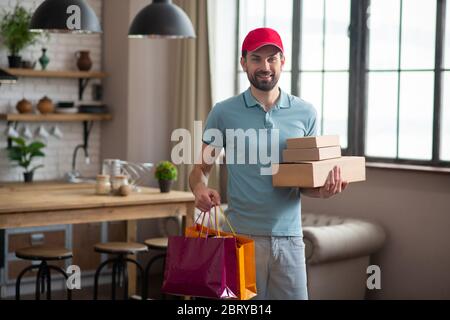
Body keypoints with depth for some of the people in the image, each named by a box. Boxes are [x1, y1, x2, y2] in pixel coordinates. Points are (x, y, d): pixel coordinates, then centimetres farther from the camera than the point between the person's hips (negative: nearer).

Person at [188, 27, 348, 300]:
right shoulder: (224, 113, 1)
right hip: (241, 236, -1)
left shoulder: (305, 113, 6)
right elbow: (201, 168, 4)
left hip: (289, 236, 2)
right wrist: (200, 188, -19)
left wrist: (323, 190, -11)